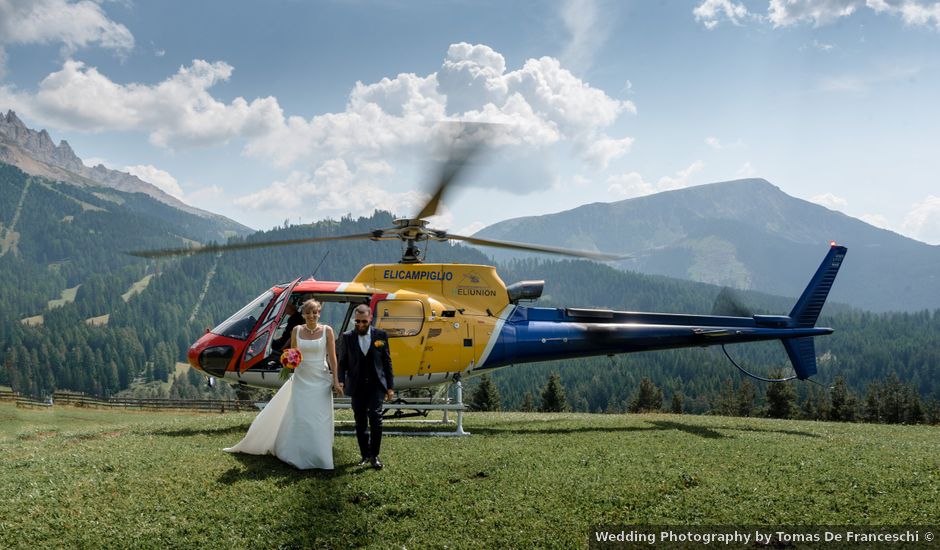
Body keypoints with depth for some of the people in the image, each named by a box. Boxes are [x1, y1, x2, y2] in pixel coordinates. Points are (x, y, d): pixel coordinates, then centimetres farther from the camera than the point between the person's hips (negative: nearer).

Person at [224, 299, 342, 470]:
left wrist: (335, 380, -5)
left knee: (320, 419, 0)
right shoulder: (297, 330, 2)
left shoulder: (327, 330, -4)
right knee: (300, 418, 0)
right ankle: (301, 456, 10)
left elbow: (332, 357, -3)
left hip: (321, 381, -2)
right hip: (301, 380, 2)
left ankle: (320, 457, 11)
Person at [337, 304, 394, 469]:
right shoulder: (347, 337, 3)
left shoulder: (381, 335, 3)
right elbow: (342, 362, 4)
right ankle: (365, 455, 20)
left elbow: (387, 361, 6)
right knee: (360, 422, 7)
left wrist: (390, 386, 4)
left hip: (376, 385, -1)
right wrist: (341, 381, -13)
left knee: (375, 418, -12)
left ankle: (374, 455, -1)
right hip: (356, 387, 1)